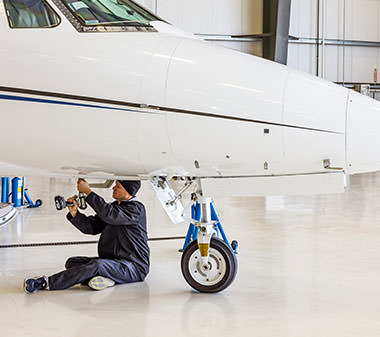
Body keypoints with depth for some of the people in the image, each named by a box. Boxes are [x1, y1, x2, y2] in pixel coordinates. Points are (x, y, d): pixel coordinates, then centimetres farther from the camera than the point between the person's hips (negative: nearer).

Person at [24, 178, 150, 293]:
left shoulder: (136, 209, -12)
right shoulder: (114, 207, 15)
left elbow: (108, 214, -26)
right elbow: (91, 227, 8)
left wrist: (87, 191, -21)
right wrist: (74, 213, -9)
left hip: (134, 266, -9)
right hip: (111, 260, 9)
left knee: (96, 265, -33)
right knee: (72, 262, -4)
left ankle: (46, 283, -31)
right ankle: (102, 278, -30)